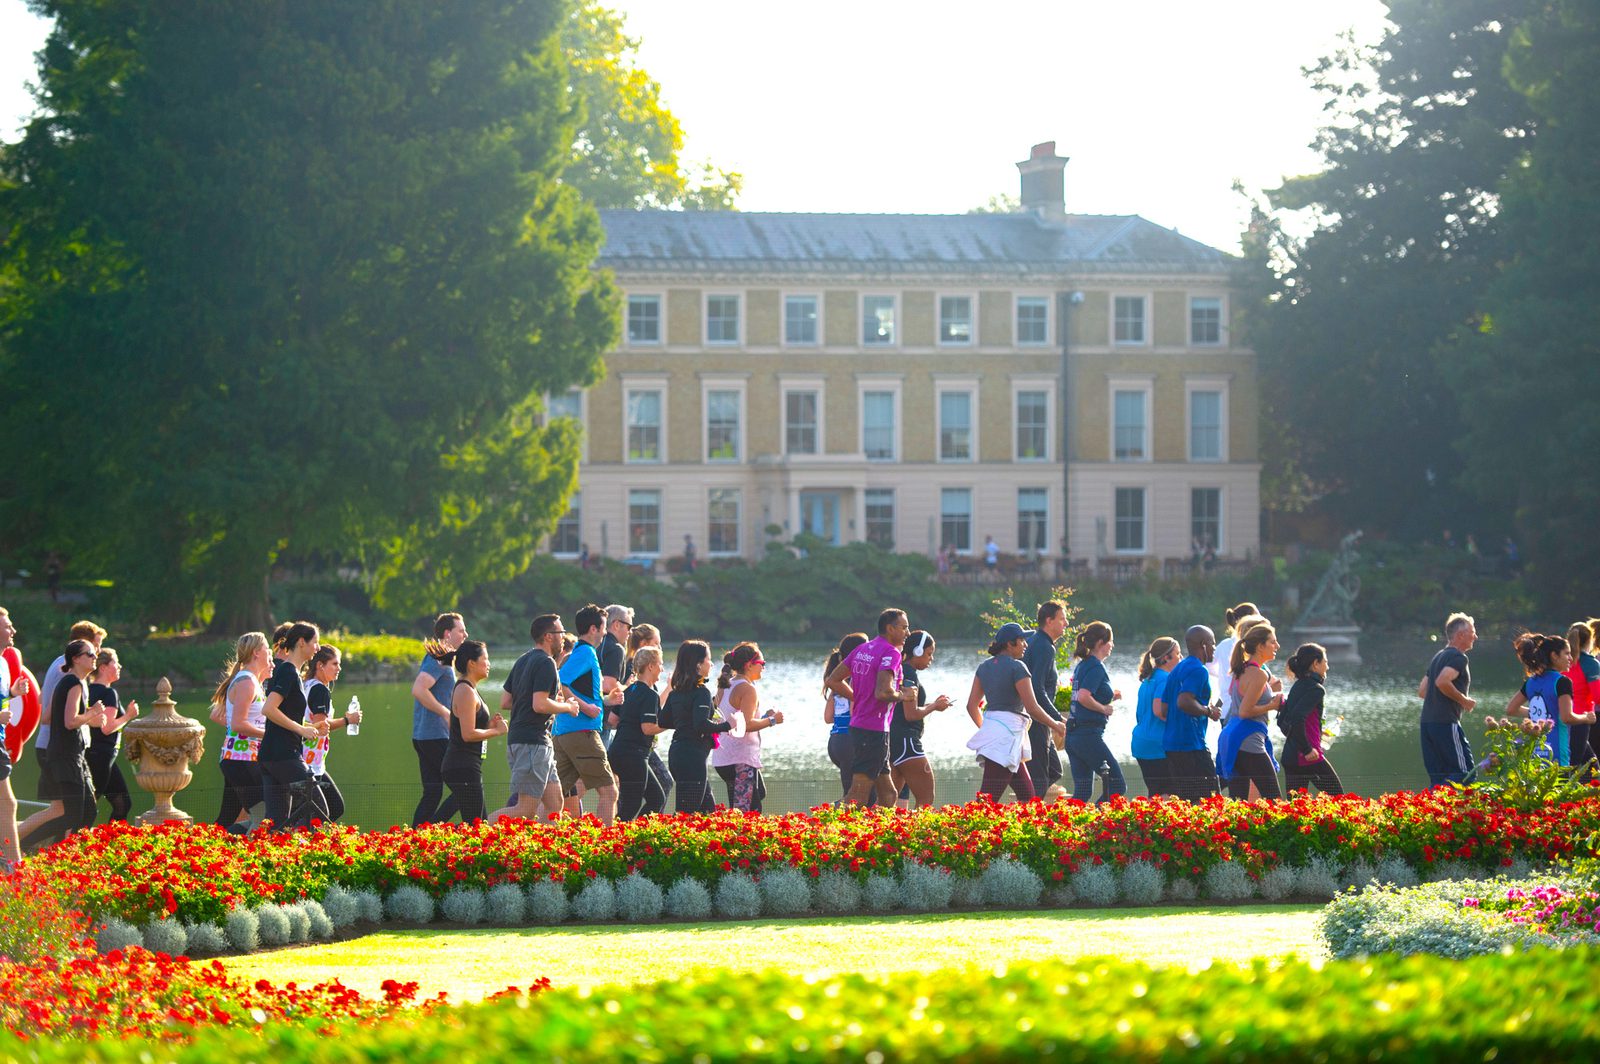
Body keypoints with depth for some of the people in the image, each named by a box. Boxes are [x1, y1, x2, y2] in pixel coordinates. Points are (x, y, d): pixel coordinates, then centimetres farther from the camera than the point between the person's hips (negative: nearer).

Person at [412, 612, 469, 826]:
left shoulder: (437, 658, 19)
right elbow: (419, 690, -25)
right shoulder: (438, 660, -12)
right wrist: (446, 713, -20)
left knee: (432, 793, 10)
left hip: (423, 737, 10)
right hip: (436, 736, -10)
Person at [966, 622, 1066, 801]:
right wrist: (1056, 726, 3)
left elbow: (972, 706, 15)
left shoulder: (985, 667, 13)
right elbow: (1032, 708, -12)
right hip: (1007, 734, -9)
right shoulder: (1017, 667, -10)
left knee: (1027, 796, 13)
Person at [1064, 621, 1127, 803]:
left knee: (1082, 792, 11)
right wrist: (1105, 708, -11)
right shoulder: (1096, 667, -12)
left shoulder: (1081, 665, 16)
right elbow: (1084, 697, -25)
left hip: (1073, 734, 9)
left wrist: (1109, 698, 17)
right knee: (1117, 786, -2)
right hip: (1090, 734, -9)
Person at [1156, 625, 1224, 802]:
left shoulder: (1178, 669, 19)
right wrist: (1209, 712, -12)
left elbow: (1163, 710, 19)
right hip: (1191, 744, -10)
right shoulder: (1198, 670, -11)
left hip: (1170, 744, 10)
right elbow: (1184, 701, -25)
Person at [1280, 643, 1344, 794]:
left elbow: (1282, 720, 17)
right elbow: (1297, 719, -25)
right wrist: (1307, 749, -19)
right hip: (1309, 758, -8)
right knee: (1336, 795, 5)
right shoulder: (1315, 689, -13)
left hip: (1289, 756, 8)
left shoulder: (1298, 687, 13)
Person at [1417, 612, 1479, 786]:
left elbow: (1422, 691, 23)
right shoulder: (1458, 657, -8)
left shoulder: (1439, 657, 21)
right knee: (1464, 772, -8)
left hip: (1427, 721, 9)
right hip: (1446, 723, -9)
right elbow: (1442, 682, -25)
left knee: (1438, 776, 9)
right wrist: (1463, 700, -11)